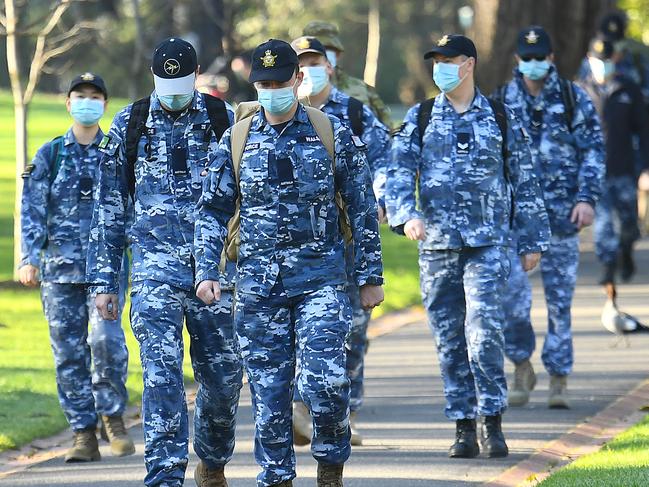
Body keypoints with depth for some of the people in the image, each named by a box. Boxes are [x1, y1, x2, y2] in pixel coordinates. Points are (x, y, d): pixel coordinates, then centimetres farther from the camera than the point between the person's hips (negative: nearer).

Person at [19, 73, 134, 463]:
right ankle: (84, 434, 5)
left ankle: (114, 416, 2)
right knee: (69, 350, -1)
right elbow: (33, 209, 4)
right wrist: (30, 258, -7)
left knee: (105, 338, -18)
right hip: (60, 266, 1)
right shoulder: (50, 155, 9)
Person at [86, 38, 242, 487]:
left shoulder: (223, 120, 5)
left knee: (224, 374, 6)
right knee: (162, 369, -14)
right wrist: (104, 280, 6)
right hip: (155, 265, -1)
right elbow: (109, 208, 9)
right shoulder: (130, 125, 5)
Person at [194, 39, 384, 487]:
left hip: (321, 278, -2)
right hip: (259, 282, 2)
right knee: (269, 390, 2)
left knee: (326, 380, -14)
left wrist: (371, 277, 4)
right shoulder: (236, 141, 6)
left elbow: (363, 209, 5)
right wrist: (207, 271, -1)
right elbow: (213, 211, 11)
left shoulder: (333, 135, 2)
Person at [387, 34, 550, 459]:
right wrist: (406, 214, -20)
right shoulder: (420, 118, 9)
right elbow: (399, 171, 0)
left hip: (488, 242, -2)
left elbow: (524, 181, 11)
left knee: (484, 333, -15)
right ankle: (464, 429, 11)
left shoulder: (501, 119, 7)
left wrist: (533, 241, 10)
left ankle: (493, 423, -5)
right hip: (436, 246, 2)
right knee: (450, 341, 3)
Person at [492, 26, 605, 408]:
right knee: (511, 296, -11)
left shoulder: (574, 100, 4)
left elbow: (594, 151, 2)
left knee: (560, 300, 2)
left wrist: (587, 198, -10)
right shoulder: (501, 103, 7)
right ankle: (522, 367, 9)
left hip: (561, 215, -1)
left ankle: (559, 381, 10)